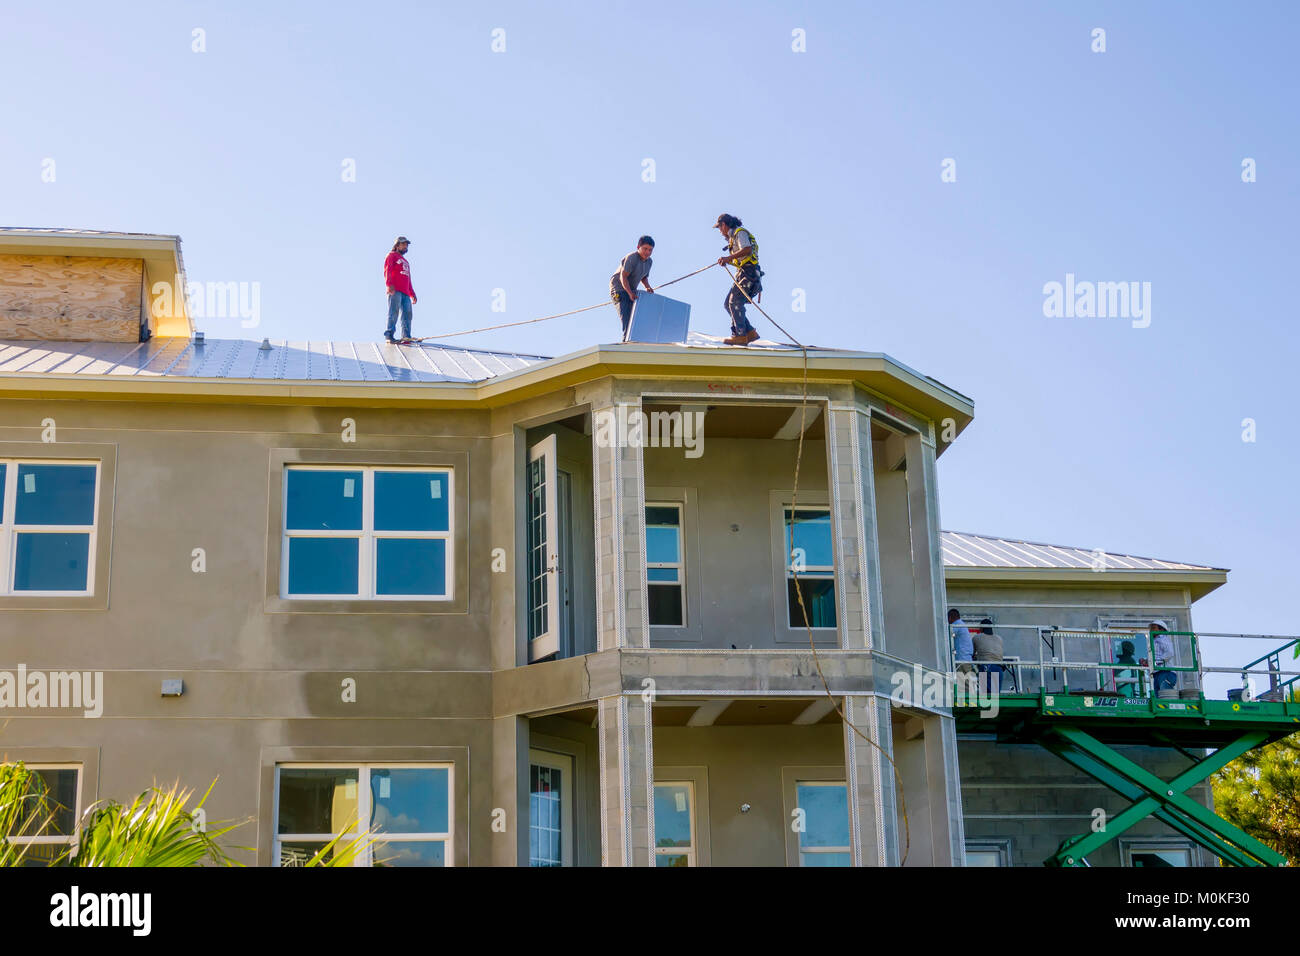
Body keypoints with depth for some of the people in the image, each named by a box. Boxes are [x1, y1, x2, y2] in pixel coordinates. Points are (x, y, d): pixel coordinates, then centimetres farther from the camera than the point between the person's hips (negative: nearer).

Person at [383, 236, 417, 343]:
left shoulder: (406, 262, 34)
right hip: (395, 290, -7)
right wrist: (389, 284, -20)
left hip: (405, 293, 7)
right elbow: (387, 270, -4)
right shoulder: (392, 255, 11)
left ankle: (406, 337, -16)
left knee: (407, 313, -9)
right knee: (394, 312, -17)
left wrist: (412, 294, 24)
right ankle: (389, 335, -22)